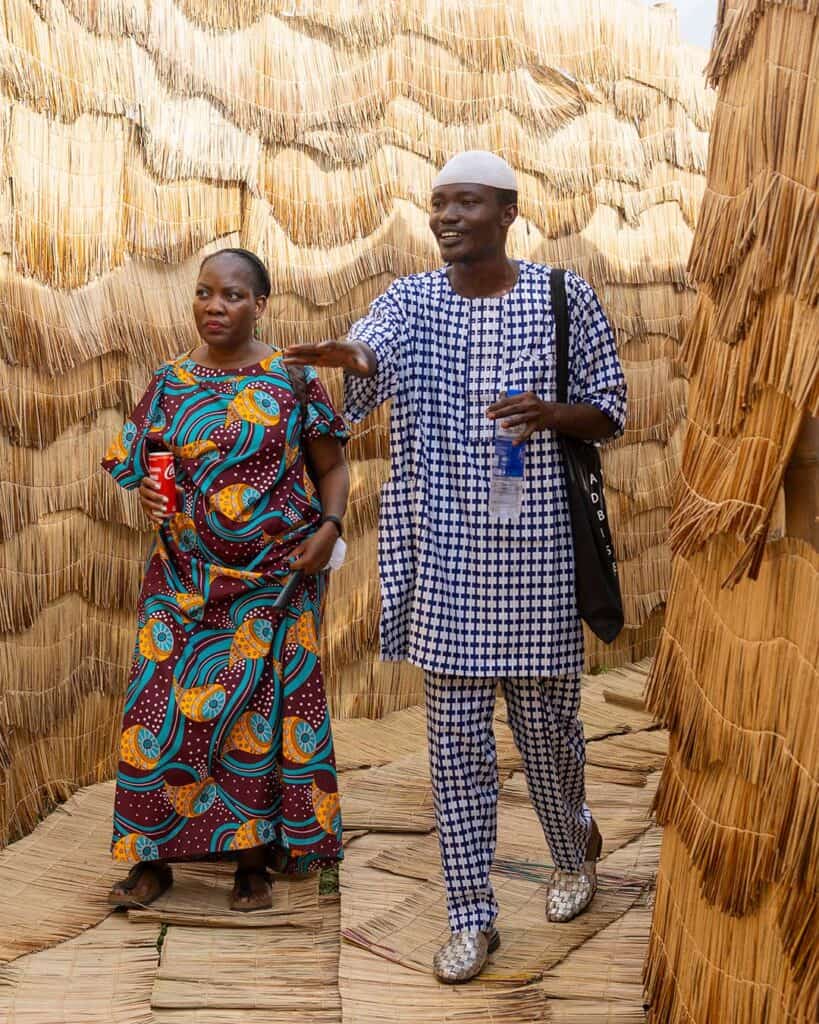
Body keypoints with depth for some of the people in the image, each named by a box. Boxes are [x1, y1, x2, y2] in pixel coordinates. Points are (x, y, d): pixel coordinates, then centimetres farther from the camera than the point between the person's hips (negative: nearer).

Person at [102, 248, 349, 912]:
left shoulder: (293, 379, -1)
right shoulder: (170, 383, 6)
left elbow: (333, 467, 3)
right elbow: (139, 466, 13)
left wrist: (328, 528, -13)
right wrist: (148, 492, -9)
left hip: (274, 578, -2)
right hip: (186, 577, 2)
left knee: (262, 709, 2)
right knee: (165, 703, 0)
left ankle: (254, 861, 16)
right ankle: (154, 856, 15)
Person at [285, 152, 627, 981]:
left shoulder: (563, 297, -1)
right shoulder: (410, 299, 3)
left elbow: (610, 411, 4)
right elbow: (370, 352, -19)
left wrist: (552, 413, -18)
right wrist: (350, 356, -43)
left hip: (534, 548, -1)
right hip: (443, 554, 2)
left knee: (544, 719, 11)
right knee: (454, 734, 6)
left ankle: (574, 849, 43)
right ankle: (472, 918, 20)